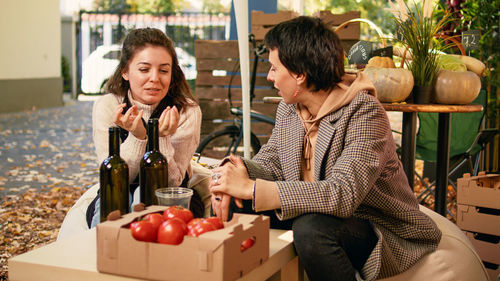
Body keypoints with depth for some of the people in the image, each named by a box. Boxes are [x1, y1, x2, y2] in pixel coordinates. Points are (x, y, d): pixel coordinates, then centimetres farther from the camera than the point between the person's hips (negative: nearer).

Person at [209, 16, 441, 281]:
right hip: (323, 216, 7)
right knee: (235, 204, -6)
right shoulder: (289, 108, 3)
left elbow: (343, 194, -34)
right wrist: (234, 170, -19)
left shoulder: (365, 113, -22)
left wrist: (251, 188, -36)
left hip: (381, 232, -7)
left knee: (311, 228, -36)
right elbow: (268, 163, 6)